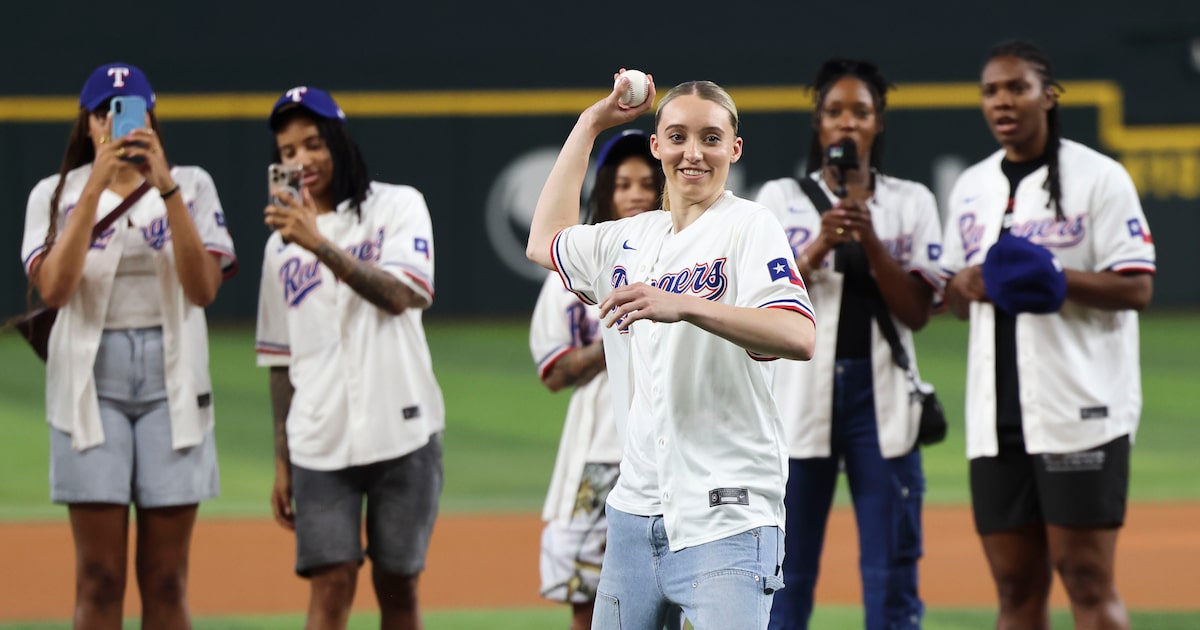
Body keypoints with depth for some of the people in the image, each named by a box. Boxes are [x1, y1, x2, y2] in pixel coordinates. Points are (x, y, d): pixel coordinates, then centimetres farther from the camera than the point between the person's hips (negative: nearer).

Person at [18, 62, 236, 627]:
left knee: (166, 579, 2)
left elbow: (204, 288, -9)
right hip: (91, 384, -1)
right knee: (99, 579, -3)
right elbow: (52, 288, -13)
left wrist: (166, 188, -17)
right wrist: (96, 188, -18)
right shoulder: (56, 195, 4)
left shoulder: (191, 187, 5)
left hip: (173, 384, 1)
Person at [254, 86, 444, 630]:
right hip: (321, 443, 2)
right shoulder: (282, 243, 13)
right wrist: (282, 462, 11)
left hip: (402, 433, -2)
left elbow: (398, 295, -17)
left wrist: (320, 245, -26)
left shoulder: (397, 207, 1)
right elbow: (281, 361, 14)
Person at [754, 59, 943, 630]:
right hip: (801, 395, 0)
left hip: (882, 396, 0)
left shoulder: (910, 203, 9)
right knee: (787, 573, 0)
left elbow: (917, 313, 0)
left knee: (891, 571, -1)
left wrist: (871, 241, -12)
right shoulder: (781, 199, 7)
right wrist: (819, 247, -16)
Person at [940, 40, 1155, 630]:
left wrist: (1057, 281, -23)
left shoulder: (1098, 177, -3)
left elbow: (1137, 288, -8)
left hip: (1081, 411, -6)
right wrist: (964, 285, -2)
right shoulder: (970, 188, 15)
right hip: (996, 420, 6)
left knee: (1087, 580, -9)